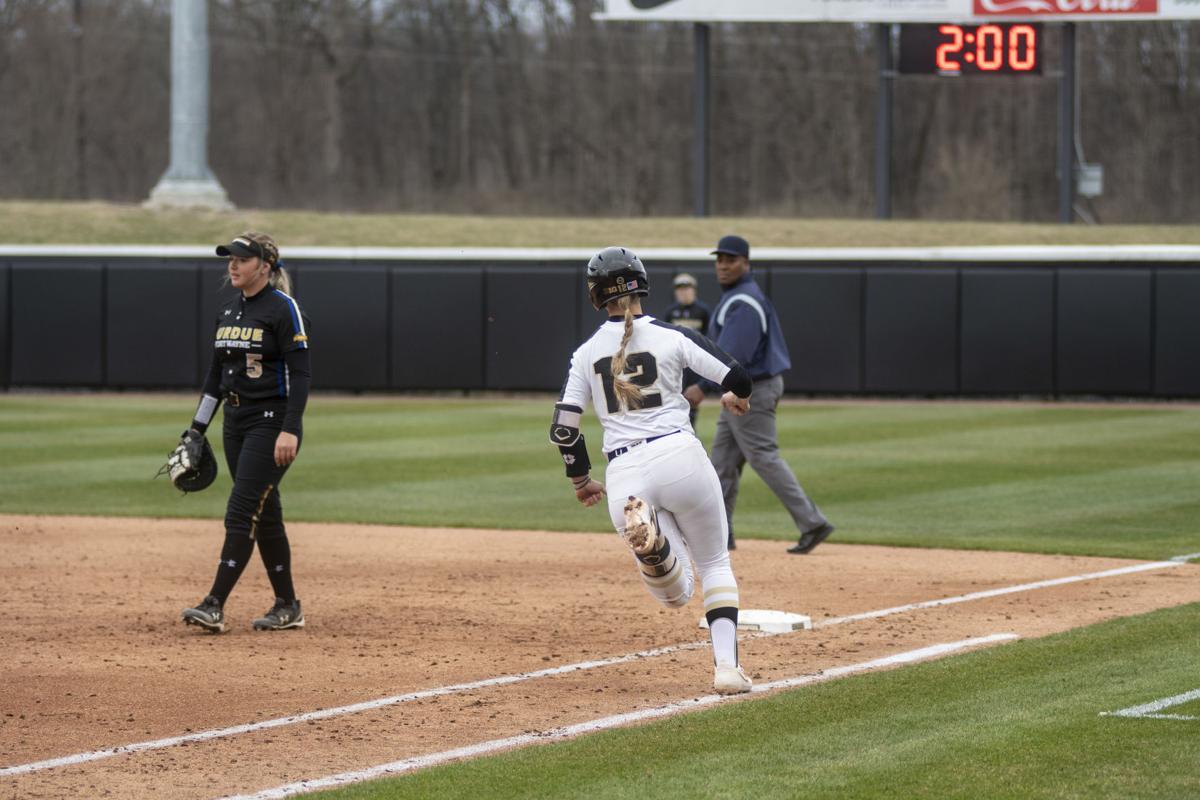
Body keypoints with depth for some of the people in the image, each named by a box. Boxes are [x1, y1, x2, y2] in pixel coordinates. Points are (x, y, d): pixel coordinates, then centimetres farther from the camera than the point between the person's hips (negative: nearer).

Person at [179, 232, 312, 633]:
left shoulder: (283, 308, -11)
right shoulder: (229, 311, 13)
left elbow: (300, 372, -16)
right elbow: (216, 373, 19)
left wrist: (290, 431, -23)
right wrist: (198, 429, 15)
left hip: (271, 421, -8)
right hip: (236, 422, 8)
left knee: (241, 512, -13)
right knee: (264, 514, 10)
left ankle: (215, 606, -18)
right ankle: (287, 606, 17)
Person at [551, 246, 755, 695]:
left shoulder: (586, 353, 11)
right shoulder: (672, 337, 3)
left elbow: (562, 430, 8)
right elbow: (738, 380, 0)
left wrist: (580, 481, 25)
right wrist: (737, 399, 25)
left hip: (624, 476, 1)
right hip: (680, 457, -1)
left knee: (675, 594, 6)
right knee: (715, 564, 20)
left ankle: (650, 539, -28)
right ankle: (726, 665, 2)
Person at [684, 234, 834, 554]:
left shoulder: (744, 303, -19)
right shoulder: (735, 297, 15)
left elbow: (733, 352, -27)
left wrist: (704, 387, -29)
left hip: (751, 392, -11)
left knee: (764, 457, -10)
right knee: (723, 458, 11)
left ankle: (812, 524, -10)